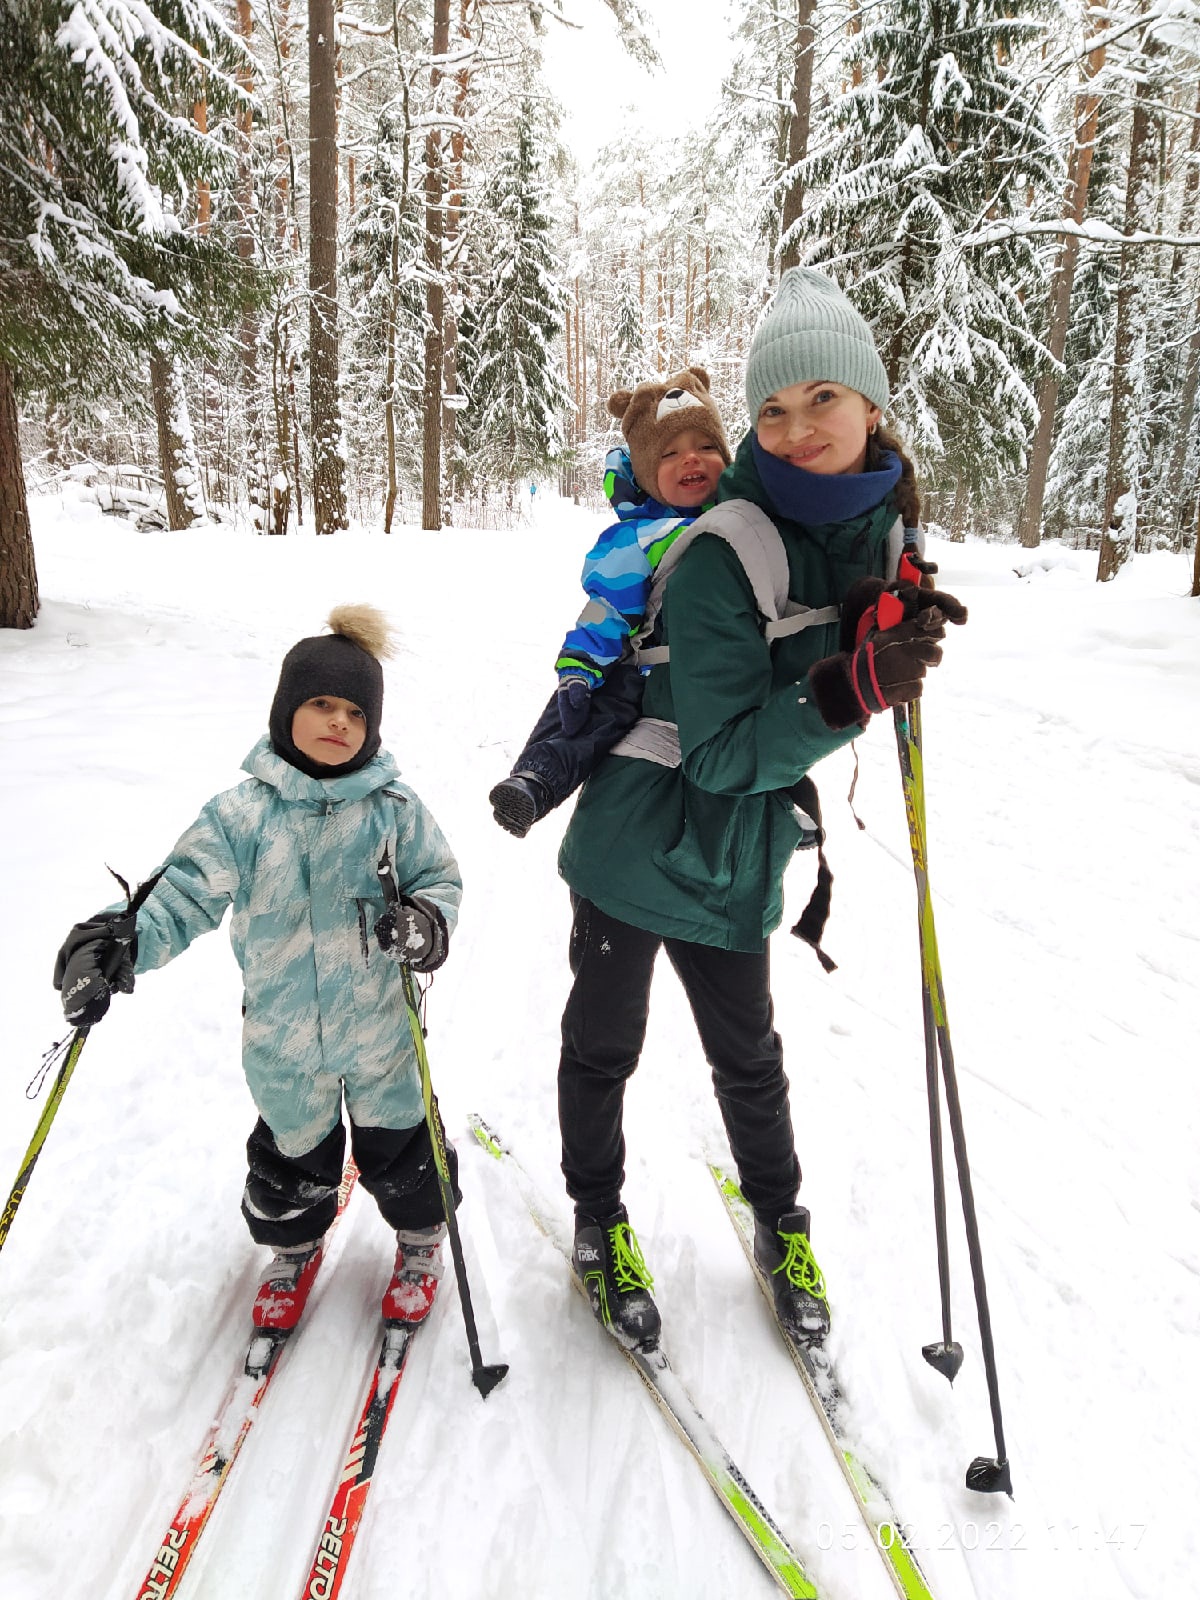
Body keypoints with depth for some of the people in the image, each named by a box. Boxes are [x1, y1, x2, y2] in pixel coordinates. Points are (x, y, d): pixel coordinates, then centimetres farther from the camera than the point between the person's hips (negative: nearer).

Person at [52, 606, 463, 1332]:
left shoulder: (395, 809, -9)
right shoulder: (243, 813, -10)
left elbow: (441, 878, -3)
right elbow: (186, 889, -15)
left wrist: (427, 921, -26)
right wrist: (124, 938, -34)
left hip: (382, 1028, -1)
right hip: (282, 1036, 1)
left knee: (398, 1150, 17)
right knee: (291, 1155, 23)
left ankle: (420, 1239, 48)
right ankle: (294, 1245, 53)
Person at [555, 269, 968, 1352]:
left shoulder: (886, 528, -1)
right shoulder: (721, 551, -23)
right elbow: (718, 750, -23)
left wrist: (890, 638, -11)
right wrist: (848, 691, -36)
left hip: (738, 863, 5)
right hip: (637, 846, -4)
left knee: (749, 1058, 20)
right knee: (603, 1044, 14)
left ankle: (782, 1225, 45)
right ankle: (599, 1224, 39)